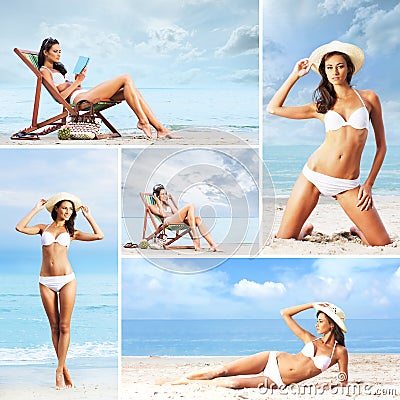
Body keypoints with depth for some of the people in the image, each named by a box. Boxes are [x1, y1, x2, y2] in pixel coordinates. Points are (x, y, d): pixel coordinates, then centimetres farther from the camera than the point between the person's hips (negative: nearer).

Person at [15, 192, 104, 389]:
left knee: (64, 326, -4)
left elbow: (99, 235, 3)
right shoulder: (43, 228, 11)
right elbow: (20, 227, -5)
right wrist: (36, 209, 3)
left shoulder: (71, 231, 11)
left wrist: (88, 216, 9)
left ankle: (59, 371, 1)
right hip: (46, 282, 1)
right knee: (54, 327, 4)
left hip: (66, 280, -1)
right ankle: (64, 368, 11)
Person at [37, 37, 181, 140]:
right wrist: (77, 82, -10)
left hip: (84, 94, 9)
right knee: (126, 78, -16)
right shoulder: (44, 71, 2)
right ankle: (142, 120, -19)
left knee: (134, 92, -4)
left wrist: (77, 79, 8)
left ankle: (160, 129, -12)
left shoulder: (57, 68, 30)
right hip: (80, 98, -9)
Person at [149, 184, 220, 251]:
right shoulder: (153, 206, 17)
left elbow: (176, 212, 19)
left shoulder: (167, 202, 36)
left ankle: (212, 244, -34)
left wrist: (169, 202, 20)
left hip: (179, 220, 6)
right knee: (190, 206, -25)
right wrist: (158, 201, 6)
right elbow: (163, 214, -3)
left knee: (198, 219, -24)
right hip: (168, 221, -6)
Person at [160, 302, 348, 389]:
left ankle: (185, 382, -6)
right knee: (222, 370, -13)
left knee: (233, 383, -21)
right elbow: (285, 313, 6)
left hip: (278, 382, -3)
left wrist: (331, 385, -18)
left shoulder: (340, 352, -2)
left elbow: (343, 381, 2)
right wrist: (312, 305, 3)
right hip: (272, 360, 3)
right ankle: (177, 380, 1)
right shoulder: (311, 339, 6)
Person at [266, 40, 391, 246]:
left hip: (347, 185, 0)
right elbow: (273, 108, 3)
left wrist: (369, 184, 2)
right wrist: (295, 75, 9)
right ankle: (306, 229, 31)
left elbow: (381, 145, 9)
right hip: (314, 174, 1)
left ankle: (358, 229, 26)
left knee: (383, 244, -8)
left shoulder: (368, 97, 6)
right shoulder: (321, 106, 9)